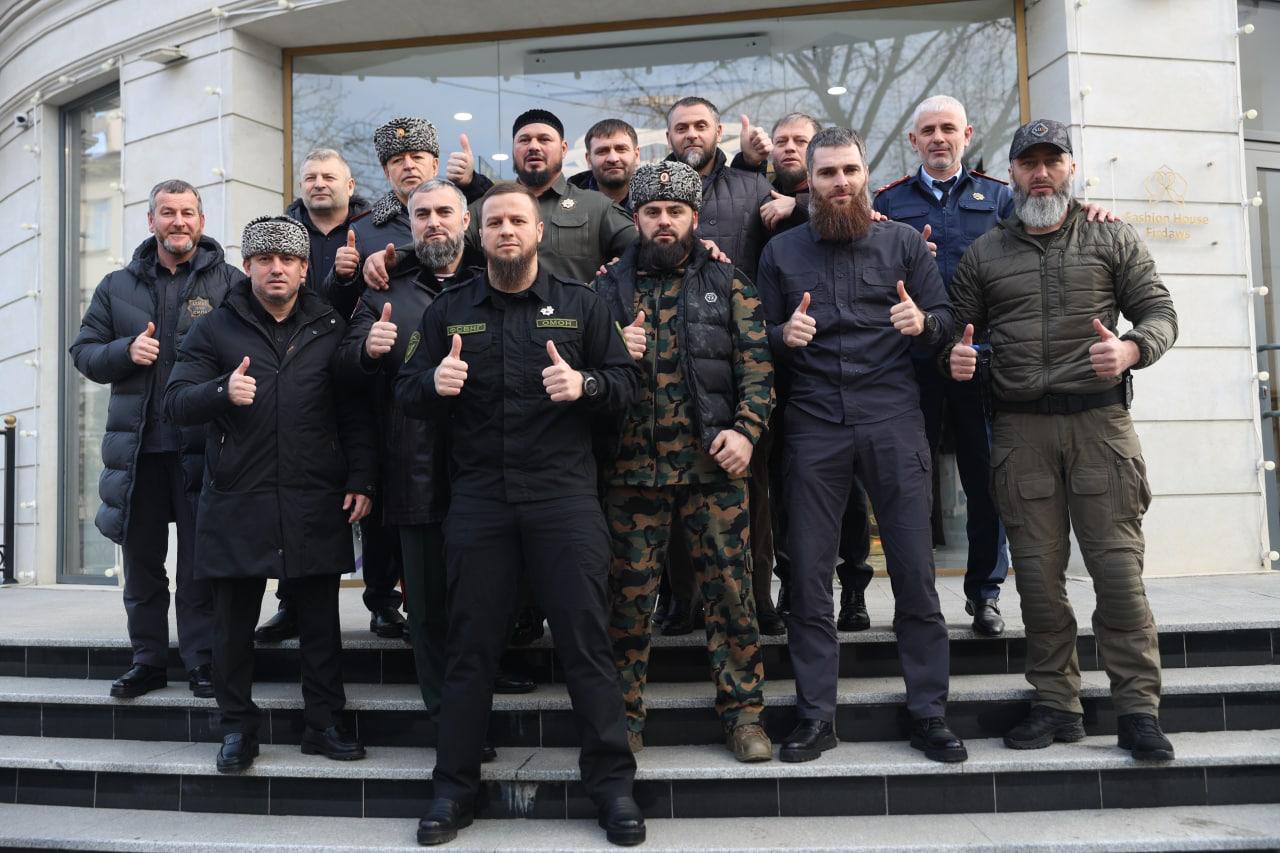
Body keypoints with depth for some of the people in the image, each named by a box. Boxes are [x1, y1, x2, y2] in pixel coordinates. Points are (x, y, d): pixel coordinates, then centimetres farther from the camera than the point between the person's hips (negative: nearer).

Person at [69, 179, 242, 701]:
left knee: (200, 558, 3)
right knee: (141, 556, 11)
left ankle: (202, 661, 13)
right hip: (136, 443, 4)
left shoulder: (229, 282, 2)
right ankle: (148, 659, 23)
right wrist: (126, 350, -8)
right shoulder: (118, 287, 12)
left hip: (202, 445, -3)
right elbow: (84, 353, 10)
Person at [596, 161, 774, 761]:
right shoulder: (609, 288, 11)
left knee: (730, 590, 2)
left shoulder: (727, 284, 8)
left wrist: (745, 429, -10)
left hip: (714, 464, -1)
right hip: (632, 465, 1)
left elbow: (756, 363, 3)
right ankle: (624, 716, 20)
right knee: (628, 596, 6)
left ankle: (743, 713, 16)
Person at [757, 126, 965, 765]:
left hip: (892, 420, 0)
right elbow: (762, 338, 13)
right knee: (808, 576, 2)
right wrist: (784, 335, -9)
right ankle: (815, 716, 13)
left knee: (915, 573, -1)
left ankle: (928, 713, 12)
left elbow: (944, 320, 8)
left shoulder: (903, 241, 11)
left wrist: (922, 322, -13)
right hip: (814, 426, 1)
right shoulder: (782, 251, 13)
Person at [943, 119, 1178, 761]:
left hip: (1100, 419, -1)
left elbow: (1159, 311, 7)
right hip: (1020, 430, 2)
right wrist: (954, 358, -7)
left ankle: (1137, 709, 6)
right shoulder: (984, 253, 14)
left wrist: (1131, 349, -14)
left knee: (1118, 565, -5)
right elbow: (958, 330, 16)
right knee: (1038, 571, 4)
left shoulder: (1112, 239, 11)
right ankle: (1057, 704, 16)